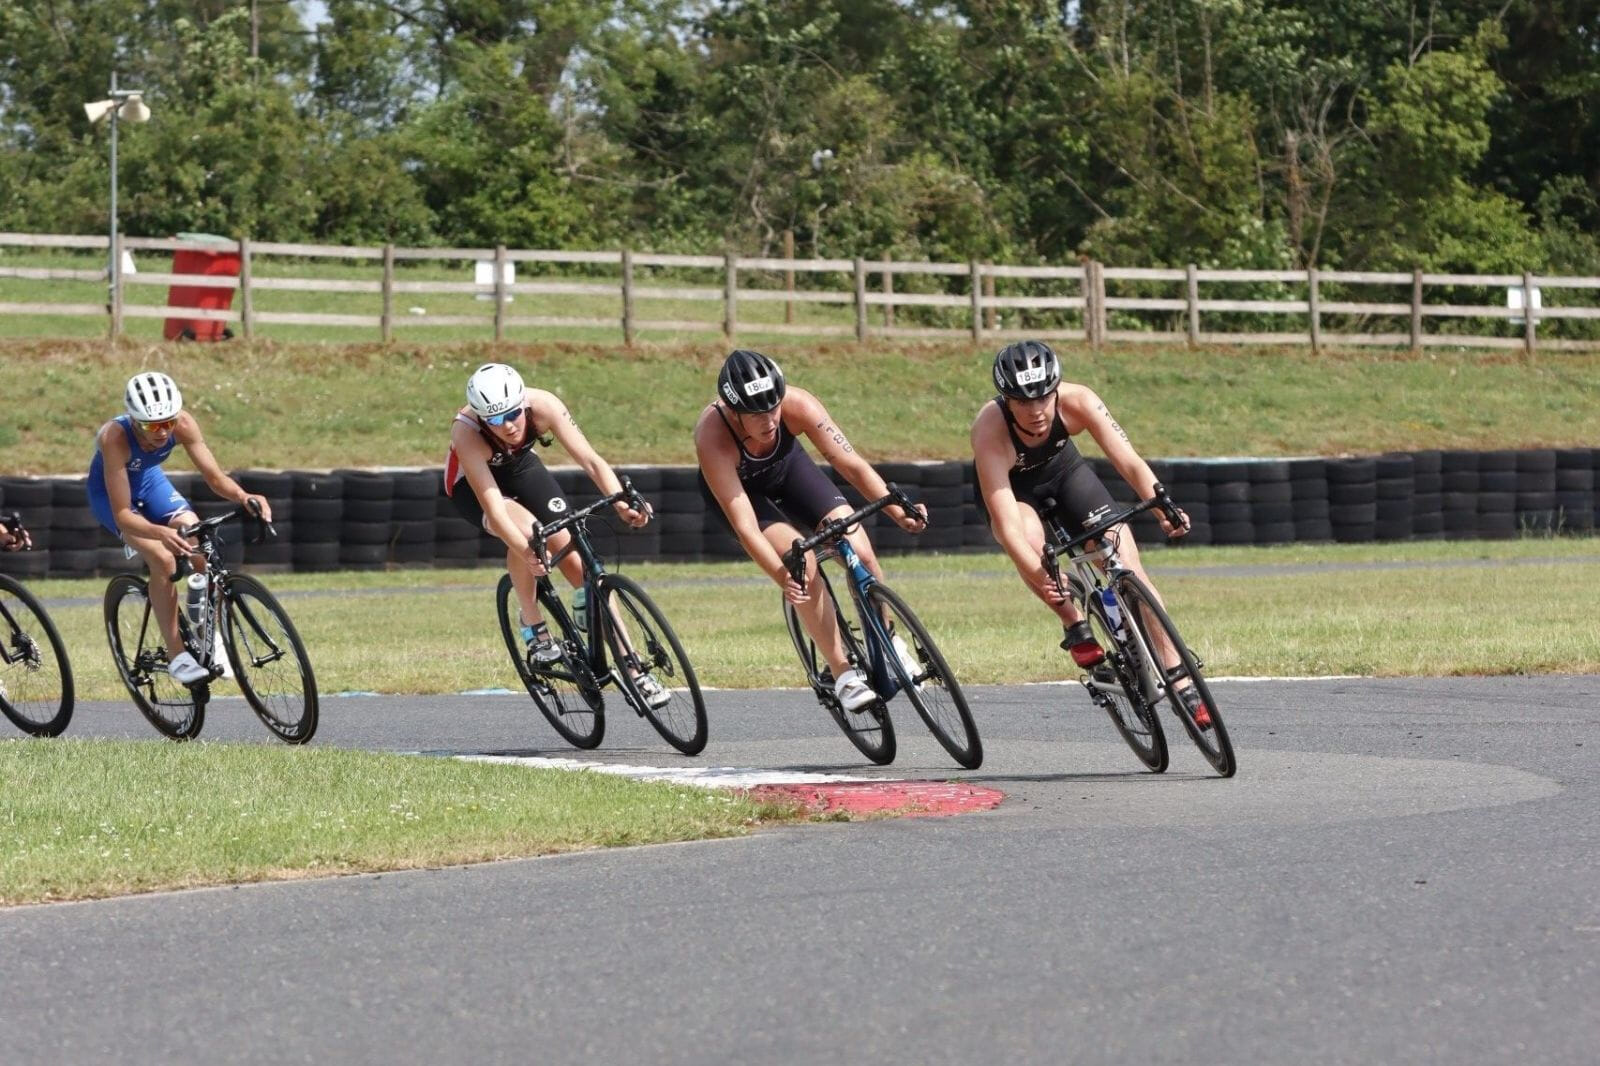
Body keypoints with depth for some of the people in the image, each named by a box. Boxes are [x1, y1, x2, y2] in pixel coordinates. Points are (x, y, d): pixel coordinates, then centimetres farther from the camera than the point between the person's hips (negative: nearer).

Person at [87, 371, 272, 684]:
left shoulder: (182, 424, -27)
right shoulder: (115, 437, -39)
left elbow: (214, 476, -20)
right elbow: (123, 514, -38)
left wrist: (244, 497, -42)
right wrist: (161, 533, -56)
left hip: (149, 482, 4)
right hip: (111, 493, -4)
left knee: (201, 554, -15)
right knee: (163, 559, -27)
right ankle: (176, 656, -19)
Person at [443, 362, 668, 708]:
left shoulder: (542, 405, -32)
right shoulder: (466, 431, -38)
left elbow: (590, 460, -37)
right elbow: (492, 504, -43)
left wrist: (622, 502, -54)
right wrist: (527, 550, -57)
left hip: (521, 467, 3)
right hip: (472, 484, -3)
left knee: (575, 555, -11)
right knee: (525, 529, -35)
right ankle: (534, 627, -14)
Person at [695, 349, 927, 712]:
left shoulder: (797, 405, -34)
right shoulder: (713, 437, -40)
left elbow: (850, 463, -32)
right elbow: (744, 526, -41)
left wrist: (897, 511, -45)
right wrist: (784, 579, -51)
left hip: (786, 468, 3)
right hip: (738, 487, -3)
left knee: (860, 553, -12)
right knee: (802, 562, -25)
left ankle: (887, 641, 14)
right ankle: (842, 673, -14)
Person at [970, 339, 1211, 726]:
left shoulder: (1077, 401, -31)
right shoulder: (990, 430, -38)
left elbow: (1129, 462, -34)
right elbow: (1007, 525, -43)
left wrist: (1162, 508, -52)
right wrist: (1040, 577, -55)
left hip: (1062, 467, 2)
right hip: (1009, 485, -2)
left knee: (1128, 568, -9)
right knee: (1031, 540, -36)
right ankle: (1074, 625, -11)